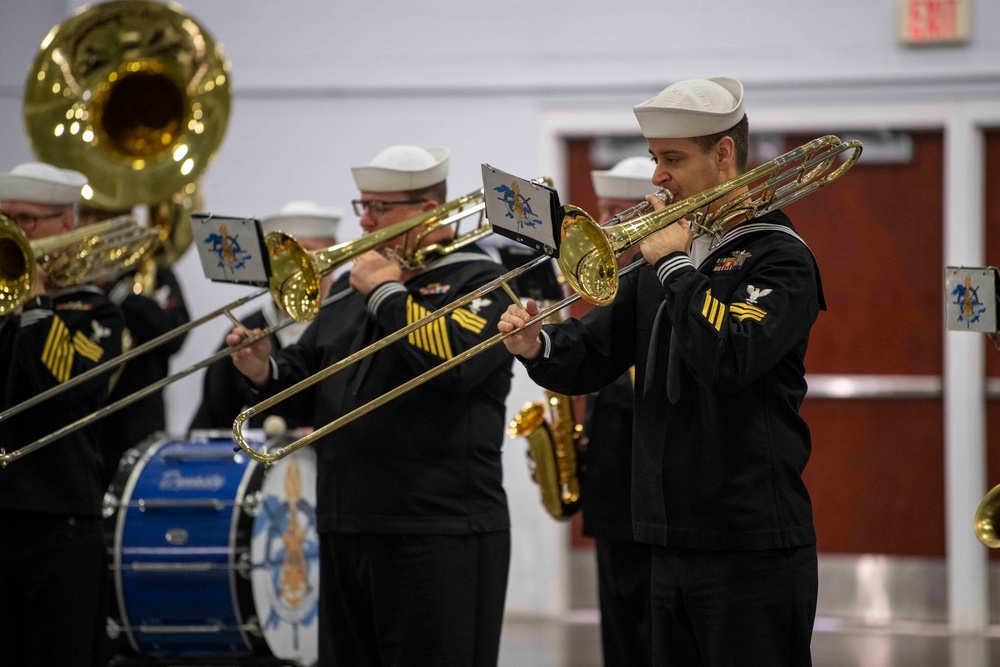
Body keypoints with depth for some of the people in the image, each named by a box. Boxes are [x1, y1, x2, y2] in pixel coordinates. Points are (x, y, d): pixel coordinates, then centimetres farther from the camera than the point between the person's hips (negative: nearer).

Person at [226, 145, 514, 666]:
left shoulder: (479, 281, -5)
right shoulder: (354, 284, 18)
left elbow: (455, 360, -23)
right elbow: (307, 377, 22)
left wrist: (385, 292, -13)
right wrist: (267, 372, -1)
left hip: (437, 536, -8)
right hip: (346, 529, 8)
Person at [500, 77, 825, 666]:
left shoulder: (780, 258, -9)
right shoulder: (668, 251, 15)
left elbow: (729, 360, -25)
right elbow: (590, 360, 13)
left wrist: (674, 264, -15)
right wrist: (538, 347, -9)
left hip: (753, 551, -8)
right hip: (674, 545, 8)